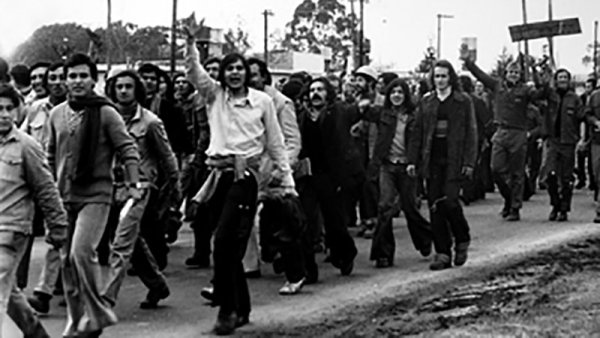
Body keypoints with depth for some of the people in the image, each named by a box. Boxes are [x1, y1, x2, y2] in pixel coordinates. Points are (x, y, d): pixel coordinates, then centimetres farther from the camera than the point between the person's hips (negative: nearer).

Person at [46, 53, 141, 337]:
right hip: (64, 196, 6)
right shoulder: (56, 114, 8)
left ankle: (97, 313, -5)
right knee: (66, 259, 8)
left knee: (82, 251, -20)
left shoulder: (106, 113, -6)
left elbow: (127, 149, -7)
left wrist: (133, 184, -16)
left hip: (96, 194, -5)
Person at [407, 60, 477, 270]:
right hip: (432, 160, 3)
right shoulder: (426, 103, 11)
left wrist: (469, 162, -8)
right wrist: (412, 160, 3)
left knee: (449, 201, -13)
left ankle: (462, 240, 14)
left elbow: (471, 133, 0)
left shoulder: (463, 102, 3)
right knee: (434, 206, 0)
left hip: (454, 160, -3)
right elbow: (417, 133, 11)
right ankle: (442, 253, 7)